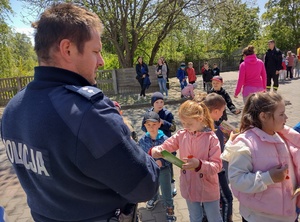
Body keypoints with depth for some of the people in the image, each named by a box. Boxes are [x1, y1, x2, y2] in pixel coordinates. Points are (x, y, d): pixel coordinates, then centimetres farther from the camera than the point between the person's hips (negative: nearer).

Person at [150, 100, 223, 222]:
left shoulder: (212, 138, -19)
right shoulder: (181, 134, -7)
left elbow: (217, 165, -21)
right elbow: (165, 147, -9)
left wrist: (199, 164, -38)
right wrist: (155, 150, -32)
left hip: (208, 189, -3)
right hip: (189, 187, 4)